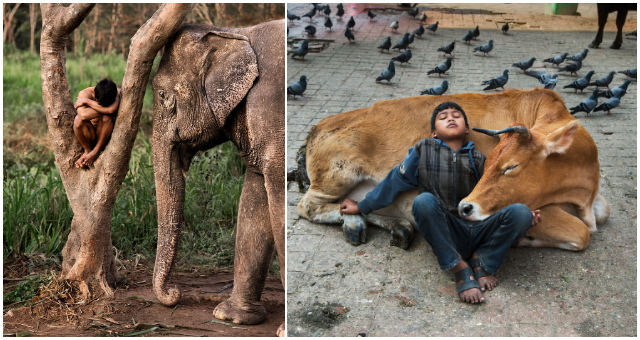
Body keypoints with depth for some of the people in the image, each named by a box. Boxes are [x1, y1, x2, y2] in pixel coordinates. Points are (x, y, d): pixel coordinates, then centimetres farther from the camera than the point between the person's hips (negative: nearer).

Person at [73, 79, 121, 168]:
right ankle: (87, 150, -7)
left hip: (105, 135, 0)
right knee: (78, 119, -31)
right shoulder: (85, 93, -17)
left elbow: (112, 109, -38)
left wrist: (87, 101, -29)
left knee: (107, 117, -31)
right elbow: (84, 115, -38)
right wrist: (104, 110, -27)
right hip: (89, 135, 0)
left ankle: (96, 151, -14)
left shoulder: (117, 93, -15)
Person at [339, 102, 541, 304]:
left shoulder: (477, 159, 16)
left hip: (479, 231, 2)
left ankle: (482, 261, -7)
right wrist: (362, 207, 20)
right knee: (424, 201, -33)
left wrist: (527, 215, 3)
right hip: (445, 236, -2)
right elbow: (396, 181, 17)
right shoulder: (424, 150, 12)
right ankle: (460, 269, -27)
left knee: (520, 212, -22)